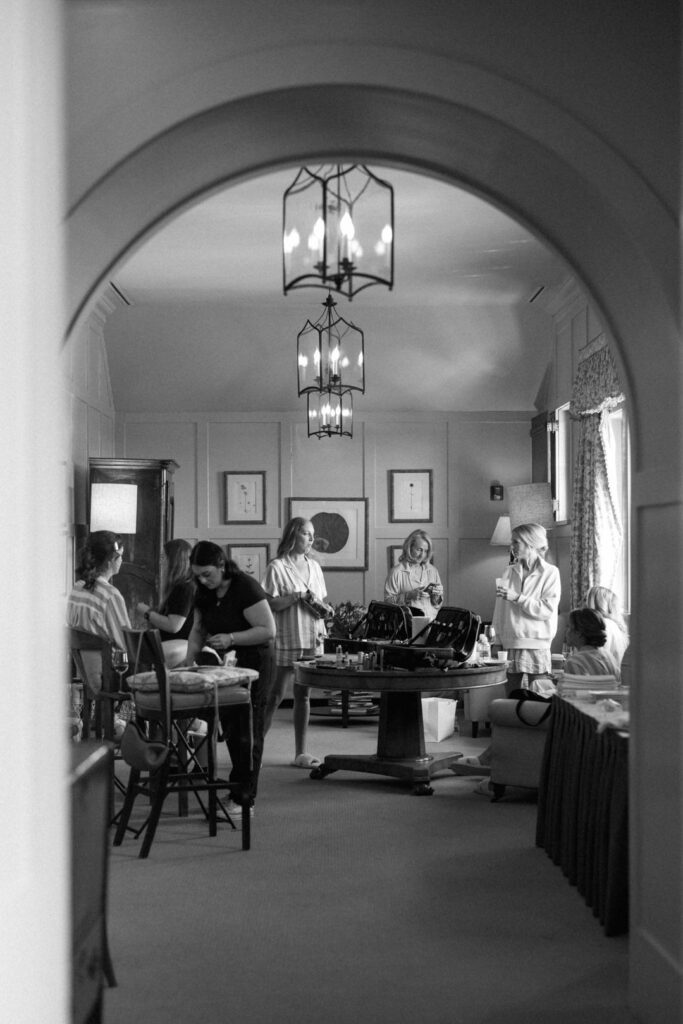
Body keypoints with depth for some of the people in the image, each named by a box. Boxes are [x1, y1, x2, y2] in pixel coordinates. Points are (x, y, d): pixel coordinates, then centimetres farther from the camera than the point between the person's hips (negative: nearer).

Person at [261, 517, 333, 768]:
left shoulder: (314, 566, 14)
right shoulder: (277, 567, -5)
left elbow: (322, 600, 20)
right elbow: (270, 604, -12)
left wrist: (324, 607, -1)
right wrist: (297, 596, -19)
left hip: (312, 638, 5)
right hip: (286, 640, -5)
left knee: (303, 695, 8)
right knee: (275, 695, -4)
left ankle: (301, 752, 11)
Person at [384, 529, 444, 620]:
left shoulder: (432, 571, 15)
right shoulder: (397, 572, 0)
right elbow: (388, 601, -3)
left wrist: (437, 595, -2)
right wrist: (409, 596, -14)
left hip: (431, 620, 3)